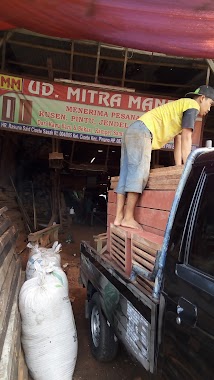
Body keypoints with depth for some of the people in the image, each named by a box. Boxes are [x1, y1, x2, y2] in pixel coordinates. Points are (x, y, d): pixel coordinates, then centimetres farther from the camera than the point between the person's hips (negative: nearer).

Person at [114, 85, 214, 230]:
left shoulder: (181, 107, 31)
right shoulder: (192, 105, 3)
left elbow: (178, 142, 24)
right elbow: (186, 139, -7)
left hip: (133, 132, 10)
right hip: (141, 131, -10)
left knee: (126, 175, 2)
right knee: (139, 174, -14)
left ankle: (119, 217, 2)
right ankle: (128, 218, -14)